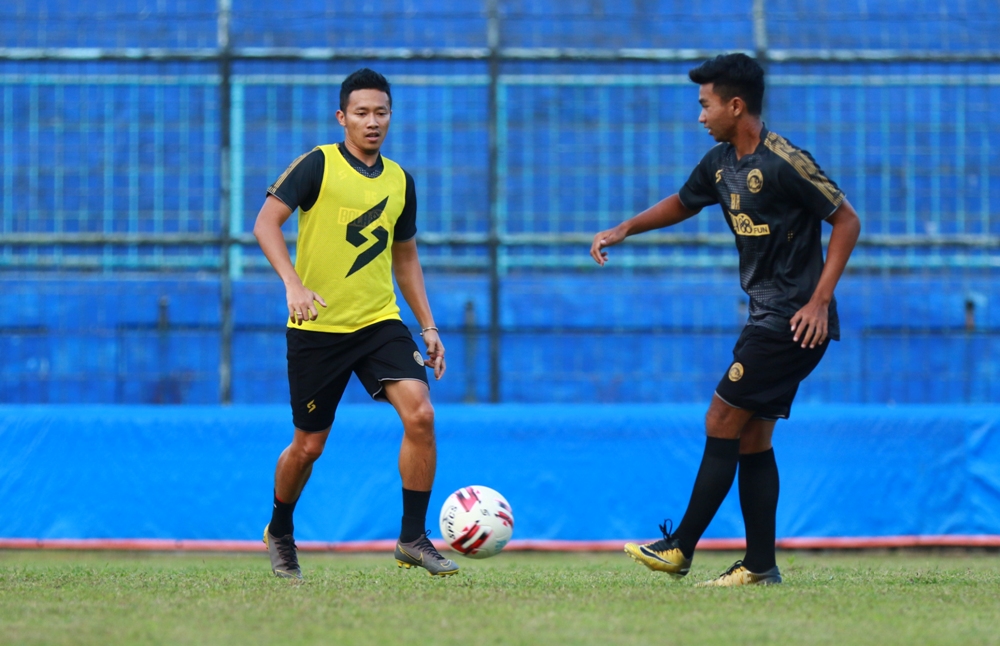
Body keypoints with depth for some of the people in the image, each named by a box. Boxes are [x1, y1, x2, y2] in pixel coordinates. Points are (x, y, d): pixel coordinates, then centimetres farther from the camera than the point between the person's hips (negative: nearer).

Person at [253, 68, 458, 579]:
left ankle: (413, 538, -8)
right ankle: (279, 533, 33)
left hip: (380, 322, 4)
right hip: (317, 327, -4)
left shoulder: (399, 181, 10)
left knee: (419, 413, -18)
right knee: (309, 445, 5)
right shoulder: (318, 165, -6)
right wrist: (293, 283, -27)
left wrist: (428, 326, 14)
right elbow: (266, 222, -13)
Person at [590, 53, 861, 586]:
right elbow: (683, 204, 29)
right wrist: (623, 230, 15)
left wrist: (820, 300, -17)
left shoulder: (783, 162, -17)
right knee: (752, 439, 8)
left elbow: (847, 221, -13)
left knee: (722, 422, -8)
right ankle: (760, 564, 10)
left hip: (794, 323, -9)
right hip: (766, 318, 9)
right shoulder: (721, 163, 9)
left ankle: (680, 548, -4)